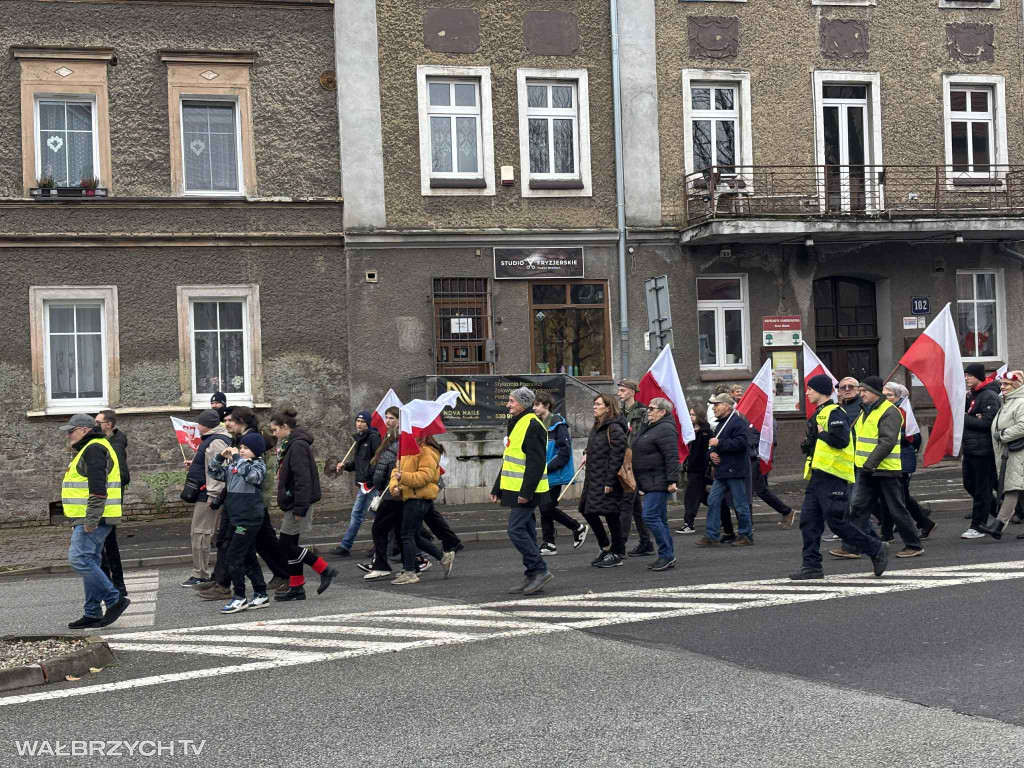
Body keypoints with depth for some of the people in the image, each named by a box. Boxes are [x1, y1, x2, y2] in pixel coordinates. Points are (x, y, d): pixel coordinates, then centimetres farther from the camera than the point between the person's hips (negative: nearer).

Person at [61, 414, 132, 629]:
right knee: (89, 562, 11)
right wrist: (79, 521, 27)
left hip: (93, 520, -11)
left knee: (79, 558, -16)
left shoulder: (94, 449, -13)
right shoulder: (88, 449, 23)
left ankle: (115, 600, -12)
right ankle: (92, 613, 14)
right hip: (88, 519, 11)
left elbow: (98, 488, -22)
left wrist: (91, 520, -24)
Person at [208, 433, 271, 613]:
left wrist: (237, 458, -23)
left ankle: (239, 598, -1)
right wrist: (220, 457, 1)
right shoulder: (233, 465, 11)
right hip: (236, 517, 8)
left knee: (234, 557, -9)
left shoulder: (258, 465, -9)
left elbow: (251, 475, -30)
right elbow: (215, 473, 16)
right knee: (248, 557, 12)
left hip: (249, 519, -8)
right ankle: (261, 595, 20)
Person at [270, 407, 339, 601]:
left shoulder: (298, 446, -17)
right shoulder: (290, 445, 15)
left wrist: (300, 508, -23)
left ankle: (325, 569, 1)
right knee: (290, 545, 10)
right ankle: (296, 588, 15)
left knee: (286, 545, -6)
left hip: (298, 503, -10)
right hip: (292, 504, 10)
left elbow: (303, 479, -23)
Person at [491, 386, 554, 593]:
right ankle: (532, 577, 16)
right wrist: (497, 488, 23)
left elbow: (536, 463, -21)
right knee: (526, 532, 11)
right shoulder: (516, 424, 18)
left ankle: (540, 571, -6)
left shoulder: (533, 426, -14)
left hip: (526, 492, -10)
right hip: (516, 491, 10)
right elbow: (508, 461, 24)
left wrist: (526, 491, -24)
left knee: (516, 530, -12)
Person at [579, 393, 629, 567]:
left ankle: (617, 554, 10)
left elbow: (617, 457, -19)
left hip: (607, 481, -10)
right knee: (587, 511, 11)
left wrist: (610, 482, -22)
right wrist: (588, 480, 17)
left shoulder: (614, 429, -14)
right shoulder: (596, 427, 16)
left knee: (611, 515, -2)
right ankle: (606, 547, 26)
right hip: (593, 480, 10)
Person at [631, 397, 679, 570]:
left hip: (658, 483, -11)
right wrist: (640, 484, 25)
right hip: (649, 483, 11)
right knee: (659, 519, 10)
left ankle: (666, 554, -10)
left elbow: (672, 457, -21)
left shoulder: (665, 429, -13)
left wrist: (672, 480, -27)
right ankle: (668, 558, 14)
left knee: (650, 516, -15)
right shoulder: (651, 428, 19)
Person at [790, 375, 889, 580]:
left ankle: (877, 549, 8)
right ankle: (811, 566, 8)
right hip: (818, 476, 10)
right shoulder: (819, 414, 20)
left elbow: (841, 440, -25)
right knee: (808, 520, 5)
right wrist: (808, 444, 10)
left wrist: (820, 433, -13)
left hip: (832, 477, -10)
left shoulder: (834, 412, -12)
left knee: (837, 521, -7)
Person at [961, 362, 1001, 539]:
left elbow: (987, 422, -22)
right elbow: (967, 414, 16)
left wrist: (964, 419, -13)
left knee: (982, 489, -3)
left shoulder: (989, 396, -14)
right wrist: (965, 398, -1)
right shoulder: (973, 394, 16)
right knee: (969, 484, 16)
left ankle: (977, 526, 2)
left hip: (983, 450, -10)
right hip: (970, 449, 10)